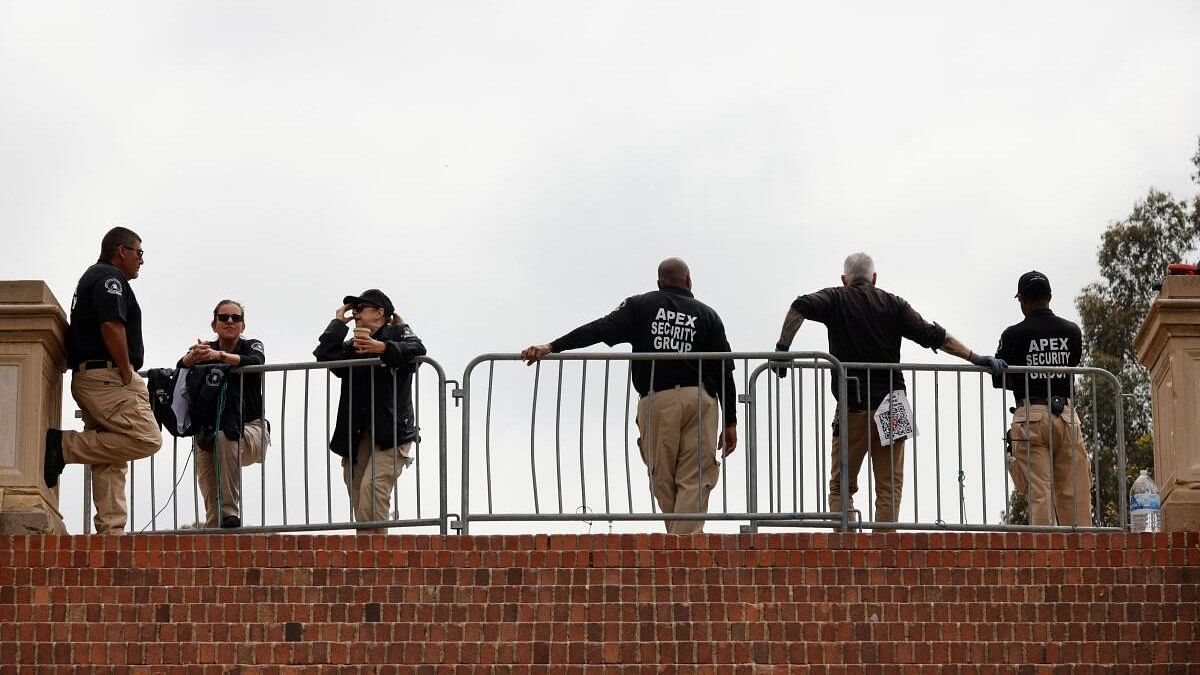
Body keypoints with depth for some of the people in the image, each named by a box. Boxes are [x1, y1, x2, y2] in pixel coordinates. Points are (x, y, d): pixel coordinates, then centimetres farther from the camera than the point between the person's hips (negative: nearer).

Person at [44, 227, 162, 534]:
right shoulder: (110, 277, -5)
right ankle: (65, 446, -17)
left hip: (86, 376, 11)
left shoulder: (92, 278, 27)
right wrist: (127, 375, -14)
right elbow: (112, 327, -20)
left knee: (109, 459, 6)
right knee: (146, 438, -19)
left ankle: (110, 529, -1)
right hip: (107, 376, -11)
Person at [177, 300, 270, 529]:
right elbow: (182, 366, -11)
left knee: (226, 438, -35)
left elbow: (256, 362, -22)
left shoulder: (251, 346, 3)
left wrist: (218, 356, -39)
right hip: (211, 428, 3)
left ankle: (230, 512, -34)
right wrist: (194, 356, -36)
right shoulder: (206, 348, 9)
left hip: (249, 428, -3)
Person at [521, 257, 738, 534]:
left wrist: (552, 347, -5)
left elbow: (601, 329, -3)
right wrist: (730, 423, 11)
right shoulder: (707, 315, 12)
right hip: (700, 400, 0)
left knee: (663, 481, 7)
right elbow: (725, 372, 8)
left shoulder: (641, 306, 11)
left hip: (656, 401, 0)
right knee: (695, 481, -4)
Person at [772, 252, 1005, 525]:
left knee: (841, 486, 6)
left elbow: (801, 307, -12)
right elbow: (932, 336, 2)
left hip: (853, 406, -1)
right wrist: (975, 359, 3)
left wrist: (782, 348, -10)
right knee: (889, 486, 6)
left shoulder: (836, 300, 6)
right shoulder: (893, 304, 9)